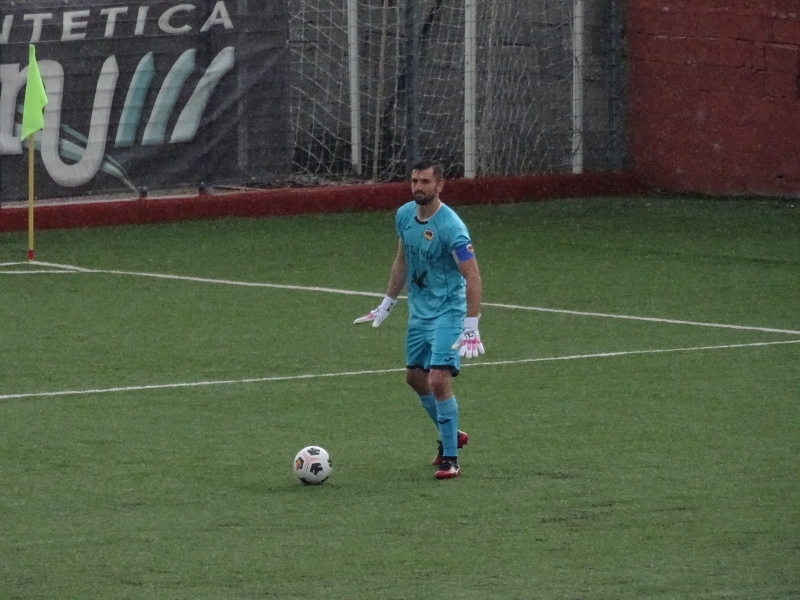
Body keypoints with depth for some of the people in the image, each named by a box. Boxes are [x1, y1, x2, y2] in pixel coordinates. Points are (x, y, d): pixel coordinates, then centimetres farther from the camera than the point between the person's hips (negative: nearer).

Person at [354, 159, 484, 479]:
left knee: (439, 379, -17)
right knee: (415, 377, 18)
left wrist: (471, 329, -29)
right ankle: (451, 435, 40)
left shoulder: (450, 226, -23)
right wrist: (386, 305, 19)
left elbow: (472, 276, -24)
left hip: (448, 312, -8)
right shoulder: (405, 215, 0)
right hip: (418, 312, 8)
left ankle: (450, 459, -7)